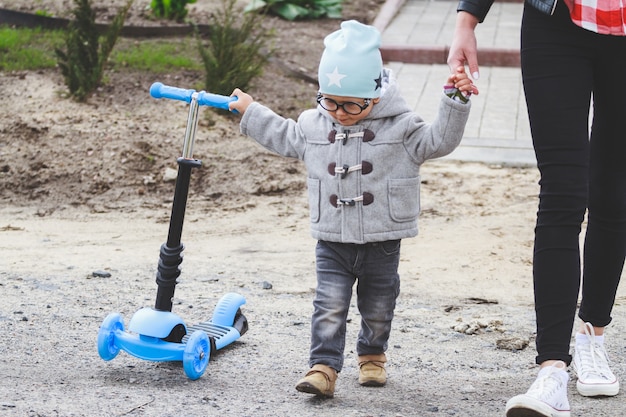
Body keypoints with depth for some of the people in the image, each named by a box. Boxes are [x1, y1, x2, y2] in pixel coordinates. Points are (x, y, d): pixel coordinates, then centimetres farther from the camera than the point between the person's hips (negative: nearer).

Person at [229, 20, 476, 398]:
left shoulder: (399, 126, -8)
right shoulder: (313, 125, 2)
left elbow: (438, 140, -10)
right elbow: (283, 137, 20)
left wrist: (455, 102, -21)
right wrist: (251, 112, 24)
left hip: (381, 242, -1)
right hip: (332, 242, 1)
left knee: (378, 309, 14)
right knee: (330, 307, -9)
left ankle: (373, 356, 37)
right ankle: (324, 368, -9)